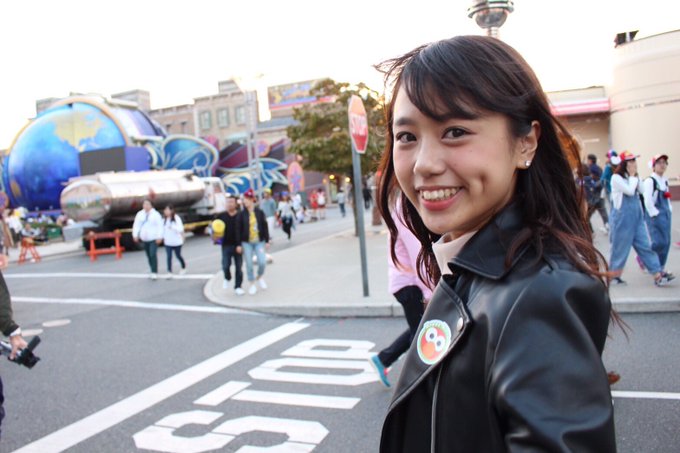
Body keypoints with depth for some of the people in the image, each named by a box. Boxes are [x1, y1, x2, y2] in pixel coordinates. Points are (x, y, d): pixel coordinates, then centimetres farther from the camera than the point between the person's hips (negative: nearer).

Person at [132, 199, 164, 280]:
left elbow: (160, 226, -9)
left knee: (153, 254, -15)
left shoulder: (156, 214, -6)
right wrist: (135, 235, -4)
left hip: (154, 239, -5)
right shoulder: (140, 214, 6)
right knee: (148, 256, 9)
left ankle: (155, 273, -13)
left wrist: (159, 237, -15)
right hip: (144, 239, 5)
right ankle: (153, 272, 19)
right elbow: (136, 225, 5)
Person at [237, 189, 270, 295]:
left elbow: (265, 227, 4)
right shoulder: (242, 214, -2)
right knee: (249, 264, 2)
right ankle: (252, 284, 18)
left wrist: (267, 240, 2)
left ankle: (260, 277, 22)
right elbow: (239, 229, -2)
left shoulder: (259, 212, 0)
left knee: (262, 262, -9)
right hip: (246, 242, 0)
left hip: (259, 241, 0)